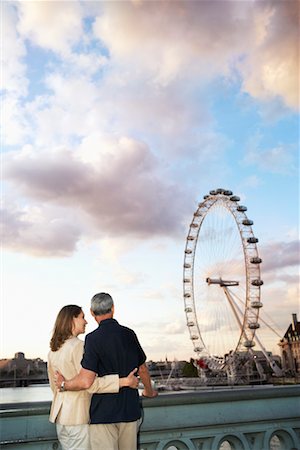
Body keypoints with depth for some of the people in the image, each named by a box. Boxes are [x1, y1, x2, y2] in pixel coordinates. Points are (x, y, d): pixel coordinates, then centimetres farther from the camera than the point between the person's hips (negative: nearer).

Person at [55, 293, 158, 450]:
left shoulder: (93, 338, -14)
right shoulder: (130, 334, 2)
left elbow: (85, 381, -20)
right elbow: (142, 369, 14)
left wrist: (63, 384, 0)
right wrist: (149, 391, 32)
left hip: (103, 412, -5)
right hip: (130, 409, 5)